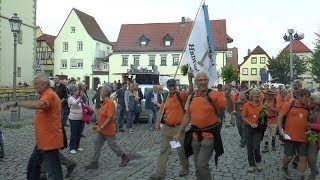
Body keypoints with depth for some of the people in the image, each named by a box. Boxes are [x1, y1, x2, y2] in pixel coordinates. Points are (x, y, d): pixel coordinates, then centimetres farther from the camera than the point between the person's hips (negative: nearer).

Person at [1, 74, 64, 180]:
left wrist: (16, 103, -32)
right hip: (43, 140, 11)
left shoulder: (49, 95, -18)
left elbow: (38, 105, -39)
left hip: (49, 140, -11)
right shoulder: (46, 95, 16)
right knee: (33, 164, 24)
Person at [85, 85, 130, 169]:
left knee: (113, 145, 4)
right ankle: (94, 163, 17)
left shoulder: (110, 102, -21)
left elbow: (110, 117, -26)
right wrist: (100, 127, 19)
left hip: (108, 130, -9)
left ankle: (125, 158, 22)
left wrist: (101, 127, -26)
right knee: (97, 144, 9)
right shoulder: (105, 102, 8)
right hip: (101, 130, 9)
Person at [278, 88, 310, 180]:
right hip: (290, 136, -4)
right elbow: (280, 116, -5)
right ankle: (284, 168, 32)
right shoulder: (290, 104, -6)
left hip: (302, 137, 4)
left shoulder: (307, 108, 7)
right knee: (289, 156, 1)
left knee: (303, 157, 5)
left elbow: (308, 121, 21)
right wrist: (280, 129, -11)